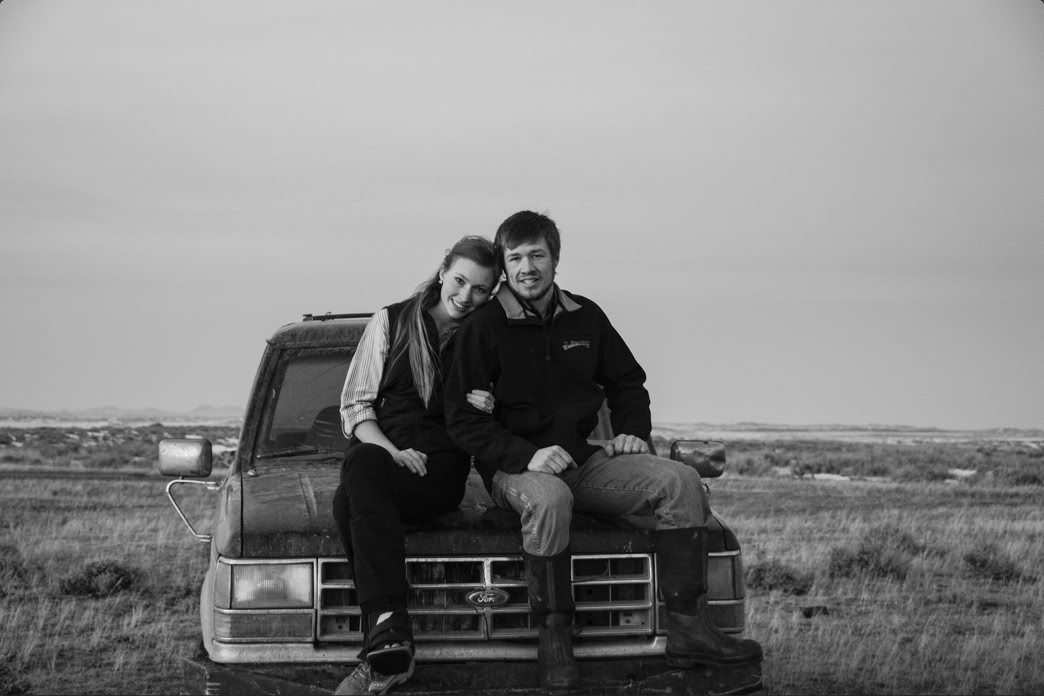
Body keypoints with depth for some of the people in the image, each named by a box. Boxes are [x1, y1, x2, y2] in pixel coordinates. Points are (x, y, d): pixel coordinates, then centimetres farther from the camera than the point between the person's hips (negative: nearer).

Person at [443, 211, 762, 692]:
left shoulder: (585, 318, 11)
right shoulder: (485, 328, -4)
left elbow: (627, 382, 26)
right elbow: (462, 418, -8)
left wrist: (632, 432, 6)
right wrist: (527, 455, -20)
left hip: (584, 461, 5)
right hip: (515, 468, -5)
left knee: (680, 481, -16)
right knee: (548, 498, -41)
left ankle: (688, 631, -18)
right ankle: (553, 641, -29)